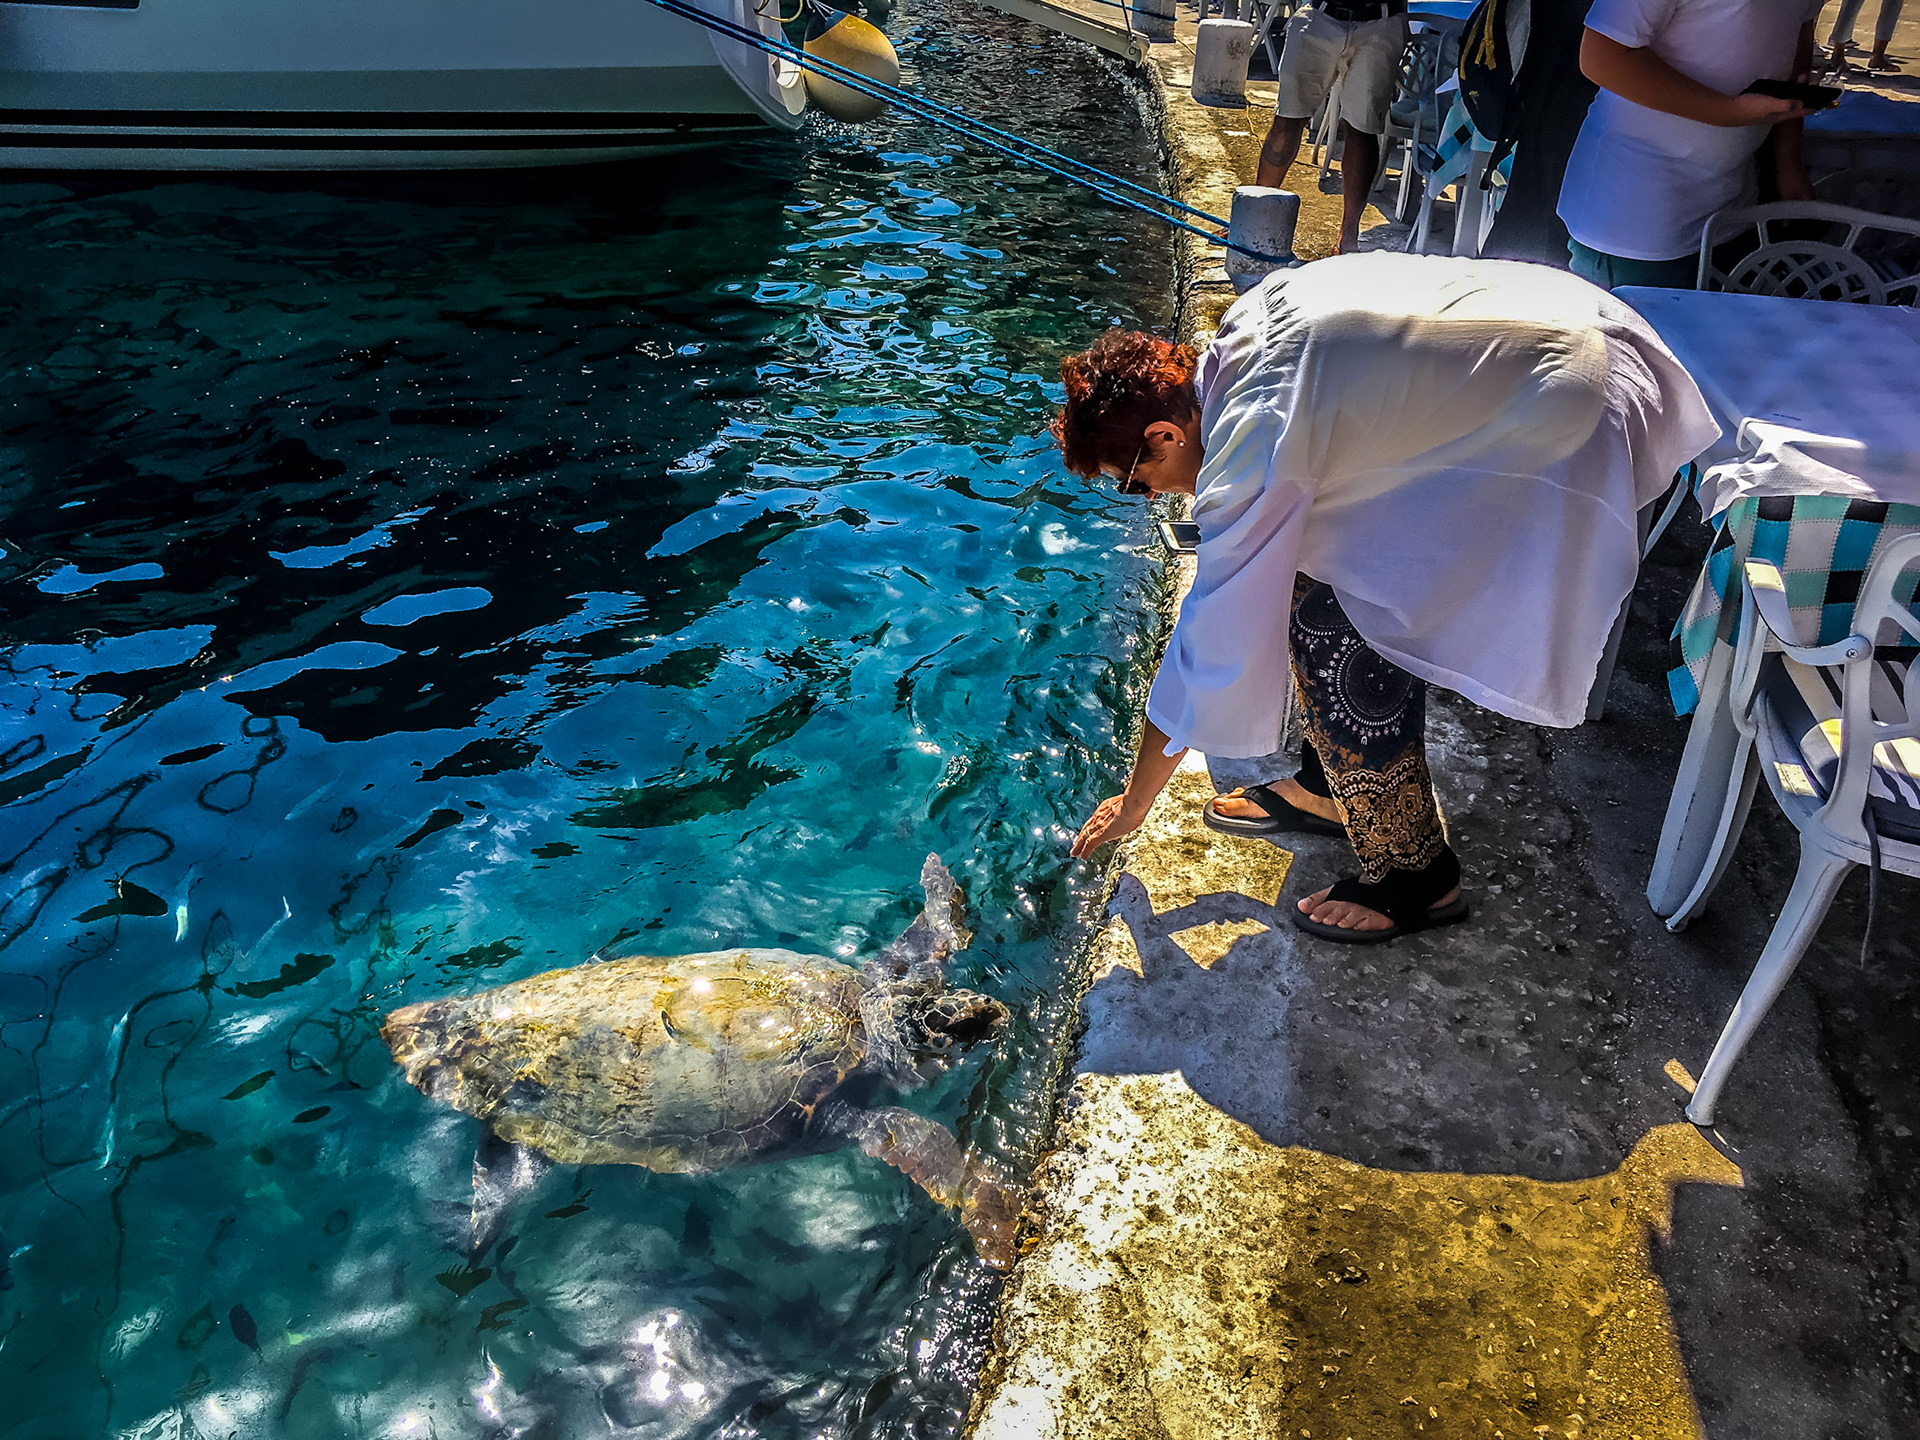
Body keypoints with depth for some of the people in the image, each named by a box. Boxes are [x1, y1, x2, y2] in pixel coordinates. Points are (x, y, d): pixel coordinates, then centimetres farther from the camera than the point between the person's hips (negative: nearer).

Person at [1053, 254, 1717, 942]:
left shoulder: (1252, 446, -23)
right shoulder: (1247, 321, 1)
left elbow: (1213, 650, -15)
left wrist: (1134, 803, -1)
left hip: (1581, 423, -10)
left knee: (1338, 628, -11)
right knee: (1312, 560, 9)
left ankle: (1414, 872, 7)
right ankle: (1328, 787, 25)